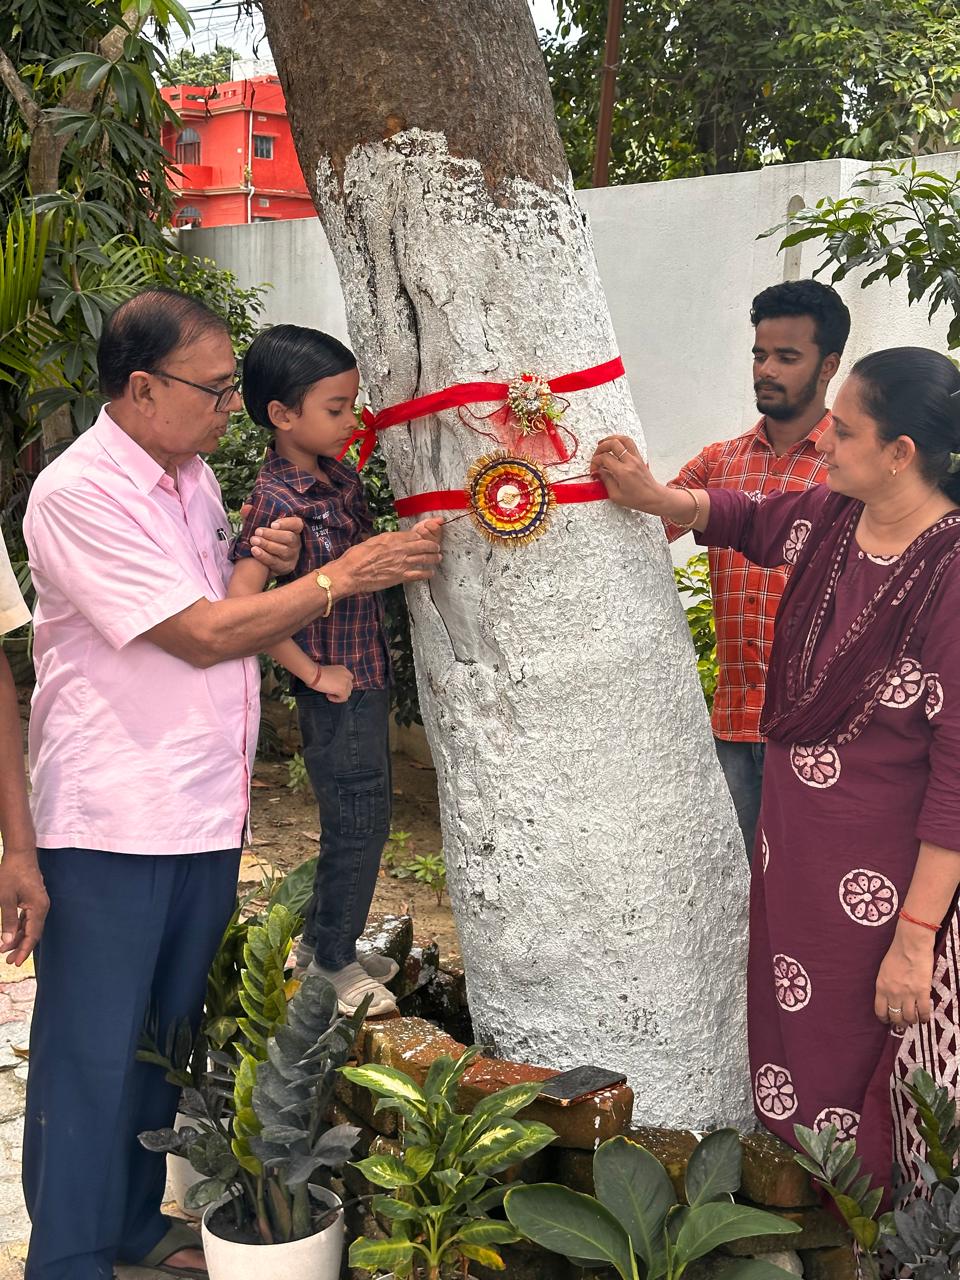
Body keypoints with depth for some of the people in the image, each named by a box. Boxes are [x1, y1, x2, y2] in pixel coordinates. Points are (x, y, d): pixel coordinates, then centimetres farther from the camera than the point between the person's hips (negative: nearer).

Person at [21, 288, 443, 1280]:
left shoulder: (192, 474, 11)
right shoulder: (78, 493, -16)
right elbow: (204, 635, -19)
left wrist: (263, 565, 2)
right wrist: (345, 573, -14)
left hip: (205, 809, 8)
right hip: (112, 821, -8)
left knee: (167, 1037, 18)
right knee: (94, 1050, 3)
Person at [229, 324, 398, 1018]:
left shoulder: (341, 473, 5)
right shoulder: (278, 499, -20)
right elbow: (240, 602, -29)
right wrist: (314, 673, -21)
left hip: (370, 674, 8)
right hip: (336, 688, -8)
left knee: (365, 817, 19)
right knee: (358, 822, 3)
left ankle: (322, 941, 35)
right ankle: (333, 963, 20)